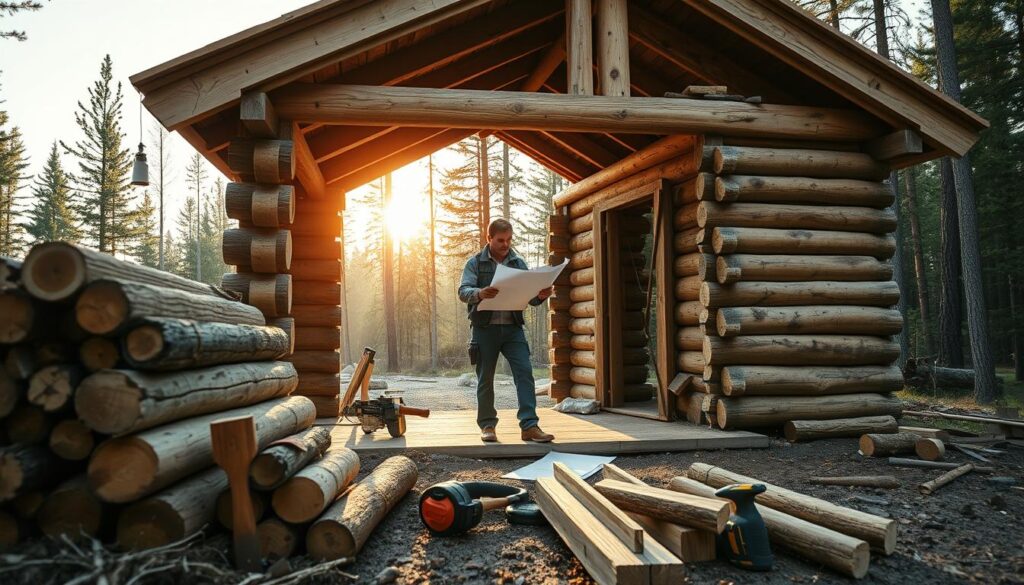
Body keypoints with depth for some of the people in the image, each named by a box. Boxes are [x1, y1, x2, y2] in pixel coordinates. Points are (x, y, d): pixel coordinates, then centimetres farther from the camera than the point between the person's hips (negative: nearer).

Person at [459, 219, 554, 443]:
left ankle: (529, 425, -8)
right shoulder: (475, 263, 4)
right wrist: (480, 293, -32)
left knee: (524, 372, -9)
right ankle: (487, 425, 17)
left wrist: (540, 295, -17)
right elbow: (463, 291, -9)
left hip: (513, 327, 2)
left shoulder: (518, 263, 11)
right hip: (484, 328, -2)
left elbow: (530, 296, 8)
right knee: (485, 379, 5)